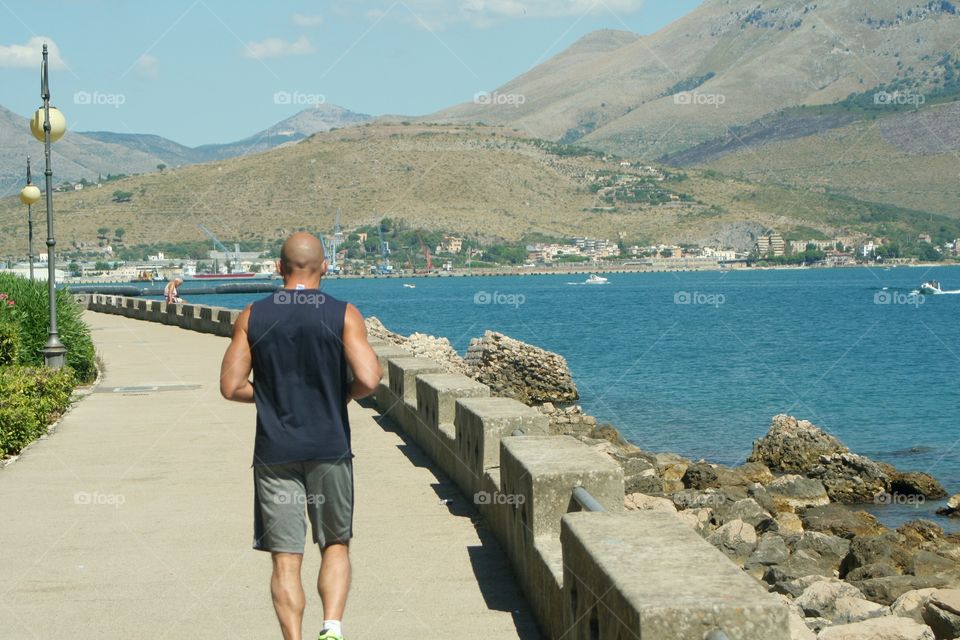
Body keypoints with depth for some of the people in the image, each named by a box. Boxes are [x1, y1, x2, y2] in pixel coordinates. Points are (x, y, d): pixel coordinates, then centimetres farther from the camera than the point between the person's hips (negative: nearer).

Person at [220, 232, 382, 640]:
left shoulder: (252, 317, 1)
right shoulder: (343, 315, -4)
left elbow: (231, 386, -1)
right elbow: (369, 379, -14)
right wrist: (343, 394, 7)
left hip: (275, 453, 1)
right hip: (329, 450, 0)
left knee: (285, 558, 5)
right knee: (335, 546, 14)